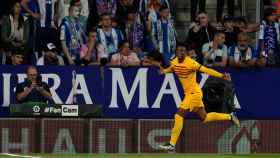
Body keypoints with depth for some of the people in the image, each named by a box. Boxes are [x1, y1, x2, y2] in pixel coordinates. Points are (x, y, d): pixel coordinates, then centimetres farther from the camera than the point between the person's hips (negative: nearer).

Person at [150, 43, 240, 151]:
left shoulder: (190, 63, -19)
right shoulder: (174, 62, 3)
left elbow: (206, 70, -23)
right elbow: (167, 70, 24)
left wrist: (222, 76, -32)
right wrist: (160, 67, 2)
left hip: (194, 93, -9)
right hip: (188, 93, 9)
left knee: (179, 115, -12)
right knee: (204, 118, 17)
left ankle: (172, 144, -8)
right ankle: (229, 117, 32)